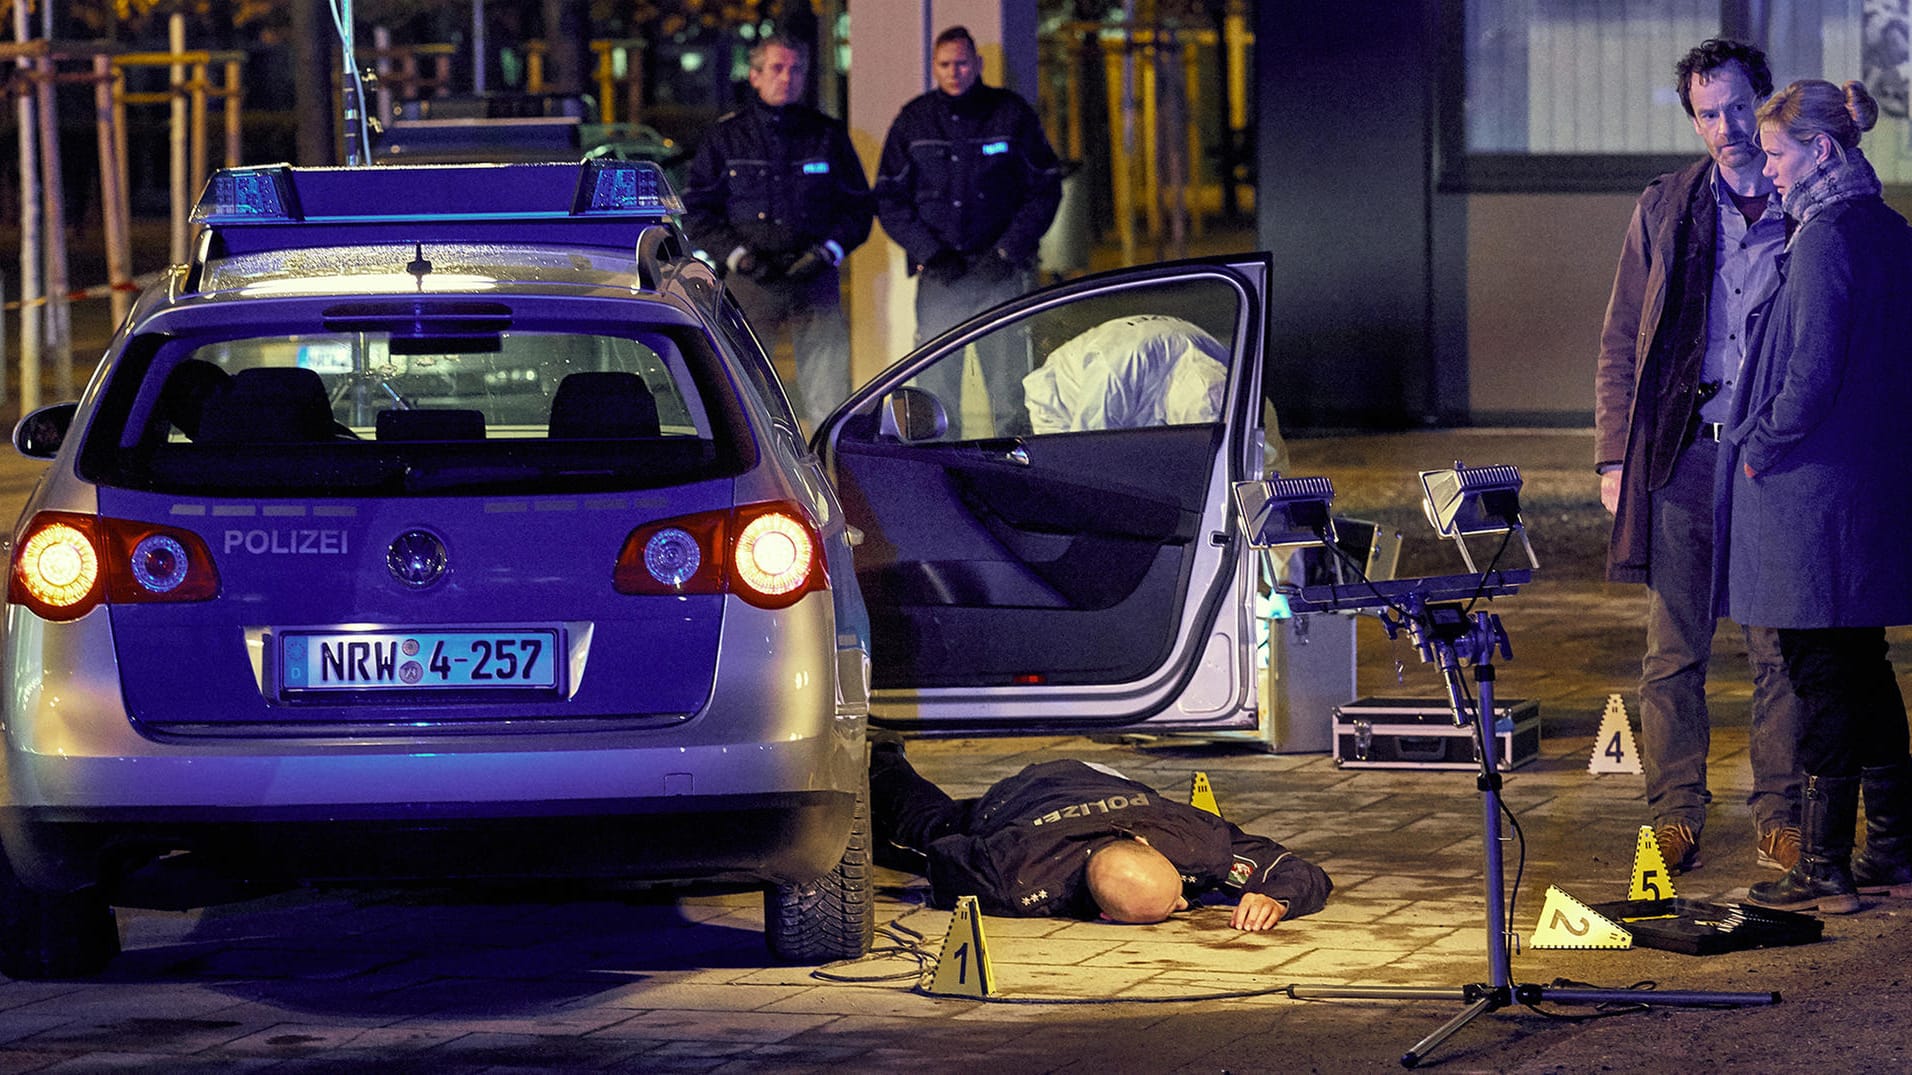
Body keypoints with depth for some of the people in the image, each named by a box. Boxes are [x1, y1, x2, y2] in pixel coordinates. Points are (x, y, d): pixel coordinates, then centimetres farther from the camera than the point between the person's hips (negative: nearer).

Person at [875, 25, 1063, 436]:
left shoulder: (1013, 114, 5)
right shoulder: (913, 121, 8)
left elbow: (1044, 189, 7)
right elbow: (889, 200, 9)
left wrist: (1008, 251, -4)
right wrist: (931, 255, -4)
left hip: (1000, 274, -1)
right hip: (938, 275, 1)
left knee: (1010, 393, -6)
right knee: (935, 390, -3)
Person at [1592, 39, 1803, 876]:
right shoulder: (1665, 210, 9)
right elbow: (1621, 342, 11)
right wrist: (1614, 457, 3)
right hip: (1685, 456, 1)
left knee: (1781, 649, 2)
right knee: (1675, 650, 2)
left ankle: (1780, 815, 10)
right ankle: (1675, 815, 9)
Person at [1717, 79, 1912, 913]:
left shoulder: (1825, 240, -16)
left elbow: (1812, 374, -21)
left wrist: (1760, 444, -8)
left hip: (1813, 491, -9)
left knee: (1822, 675, -4)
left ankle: (1825, 868, -1)